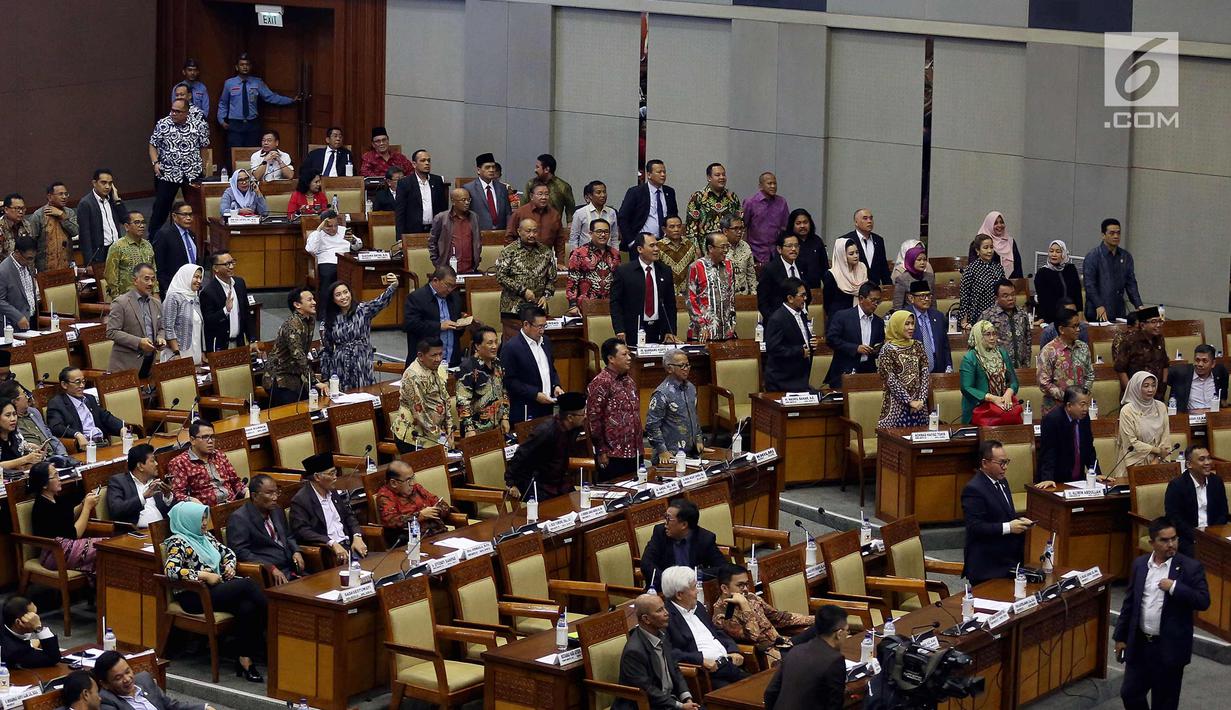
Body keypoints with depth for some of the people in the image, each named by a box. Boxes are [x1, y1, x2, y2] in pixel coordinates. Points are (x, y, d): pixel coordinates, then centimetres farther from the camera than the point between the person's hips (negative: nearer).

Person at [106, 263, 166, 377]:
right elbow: (111, 332, -11)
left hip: (150, 363, 6)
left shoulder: (157, 304, 15)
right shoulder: (120, 303, -6)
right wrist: (138, 342, -18)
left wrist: (160, 338, 0)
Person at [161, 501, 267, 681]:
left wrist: (230, 565, 8)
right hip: (194, 597, -7)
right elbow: (171, 570, -20)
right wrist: (204, 575, -19)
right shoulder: (178, 542, -4)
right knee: (247, 584, -26)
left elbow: (227, 552, 32)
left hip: (218, 588, 7)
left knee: (248, 607, -27)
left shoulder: (206, 536, 20)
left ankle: (245, 660, -29)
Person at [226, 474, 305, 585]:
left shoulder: (277, 511, 18)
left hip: (291, 567, 8)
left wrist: (296, 552, 7)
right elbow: (240, 552, -14)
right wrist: (271, 568, -22)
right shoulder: (238, 518, -6)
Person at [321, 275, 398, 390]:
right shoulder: (331, 320, 7)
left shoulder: (363, 310, -1)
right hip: (340, 371, 2)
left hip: (363, 368, -2)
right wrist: (325, 377, 11)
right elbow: (326, 350, 12)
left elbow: (381, 301, -19)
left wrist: (393, 287, -39)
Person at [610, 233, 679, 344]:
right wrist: (619, 330, -11)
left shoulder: (665, 271, 9)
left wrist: (671, 332, 4)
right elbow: (615, 303, -2)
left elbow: (670, 304, 12)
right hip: (634, 331, -3)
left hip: (659, 331, 3)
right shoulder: (624, 271, -2)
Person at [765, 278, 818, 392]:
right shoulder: (777, 319, -16)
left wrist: (814, 343, 1)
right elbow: (773, 348, -23)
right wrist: (800, 351, -20)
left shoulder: (802, 314, 13)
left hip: (800, 378, 9)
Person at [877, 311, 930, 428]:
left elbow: (924, 374, 5)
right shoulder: (888, 350, -6)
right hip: (896, 404, -4)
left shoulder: (917, 346, 9)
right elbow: (891, 380, -10)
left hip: (918, 404, 5)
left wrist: (921, 399, -7)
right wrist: (909, 401, -12)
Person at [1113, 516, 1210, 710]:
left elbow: (1203, 601, -14)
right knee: (1130, 693, 9)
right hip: (1139, 644, 4)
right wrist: (1120, 637, 11)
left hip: (1170, 648, -4)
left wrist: (1174, 588, -23)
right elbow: (1129, 602, 11)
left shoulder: (1191, 567, -8)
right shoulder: (1139, 564, 5)